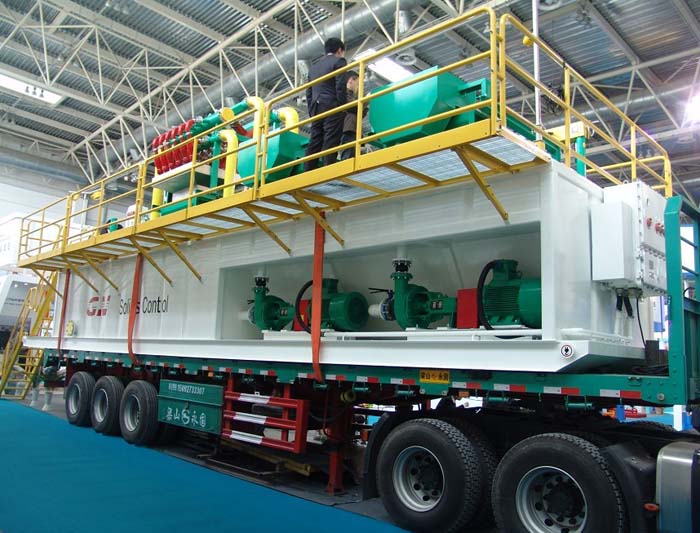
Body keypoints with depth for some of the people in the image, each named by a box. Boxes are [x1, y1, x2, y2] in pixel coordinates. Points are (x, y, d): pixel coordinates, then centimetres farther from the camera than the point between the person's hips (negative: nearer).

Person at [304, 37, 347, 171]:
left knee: (315, 143, 3)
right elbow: (340, 87, -9)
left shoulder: (314, 66, 23)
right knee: (331, 142, -12)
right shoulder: (339, 61, 3)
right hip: (332, 108, -6)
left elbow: (309, 92, 19)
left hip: (316, 109, 6)